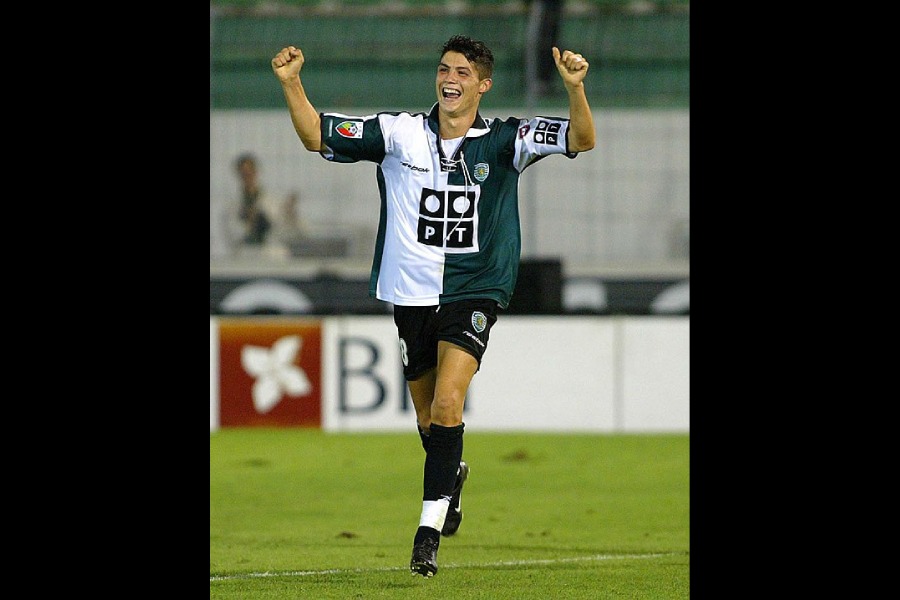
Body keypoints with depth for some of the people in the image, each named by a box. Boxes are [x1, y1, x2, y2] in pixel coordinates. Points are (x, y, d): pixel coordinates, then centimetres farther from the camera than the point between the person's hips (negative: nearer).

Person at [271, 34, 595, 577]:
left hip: (473, 293, -3)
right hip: (413, 294, 3)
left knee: (447, 405, -20)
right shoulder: (400, 133, 0)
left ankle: (430, 532, -18)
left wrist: (575, 87, -31)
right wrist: (291, 83, -11)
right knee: (428, 417, 14)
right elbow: (317, 136, 4)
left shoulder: (503, 141, -4)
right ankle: (452, 474, 47)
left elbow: (580, 139, -13)